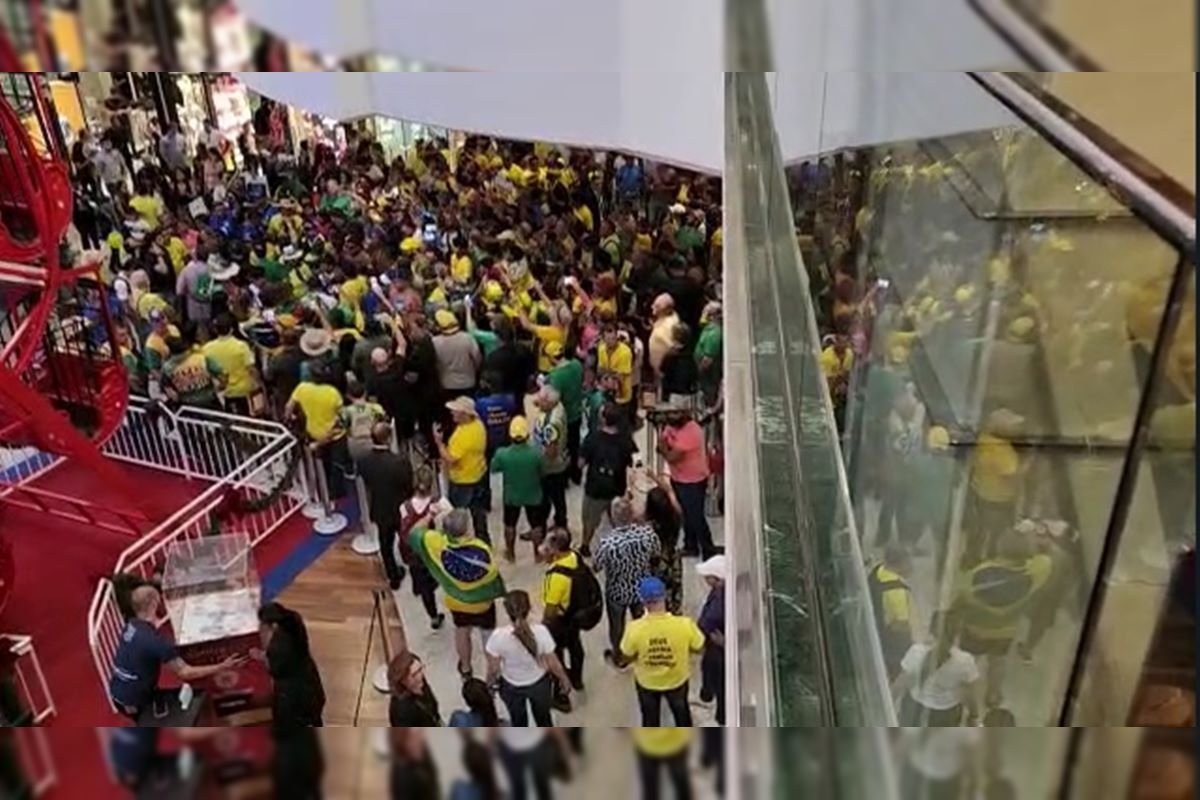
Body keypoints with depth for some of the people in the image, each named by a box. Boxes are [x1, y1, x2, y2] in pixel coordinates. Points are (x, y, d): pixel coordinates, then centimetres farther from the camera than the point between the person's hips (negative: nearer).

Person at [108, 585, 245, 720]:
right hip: (132, 703, -8)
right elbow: (185, 672, -27)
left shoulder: (131, 625, -3)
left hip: (118, 694, 8)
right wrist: (222, 668, -26)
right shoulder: (154, 640, -28)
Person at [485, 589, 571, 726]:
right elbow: (554, 664, -19)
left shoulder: (499, 636, -32)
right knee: (543, 718, 30)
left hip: (511, 687, 0)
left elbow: (493, 669, -18)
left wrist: (489, 686, 3)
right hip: (539, 683, 0)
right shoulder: (541, 632, -31)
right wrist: (565, 679, 1)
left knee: (518, 721, 29)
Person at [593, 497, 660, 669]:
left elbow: (596, 567, -17)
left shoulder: (608, 542, -36)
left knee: (617, 625, 26)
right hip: (642, 588, 2)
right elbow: (655, 556, -8)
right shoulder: (647, 531, -27)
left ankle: (618, 658, 50)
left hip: (617, 591, -2)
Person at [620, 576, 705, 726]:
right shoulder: (684, 624, -32)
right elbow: (699, 649, -14)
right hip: (677, 680, 1)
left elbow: (627, 657, -15)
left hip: (647, 682, 0)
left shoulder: (635, 629, -33)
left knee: (650, 717, 28)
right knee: (681, 711, 31)